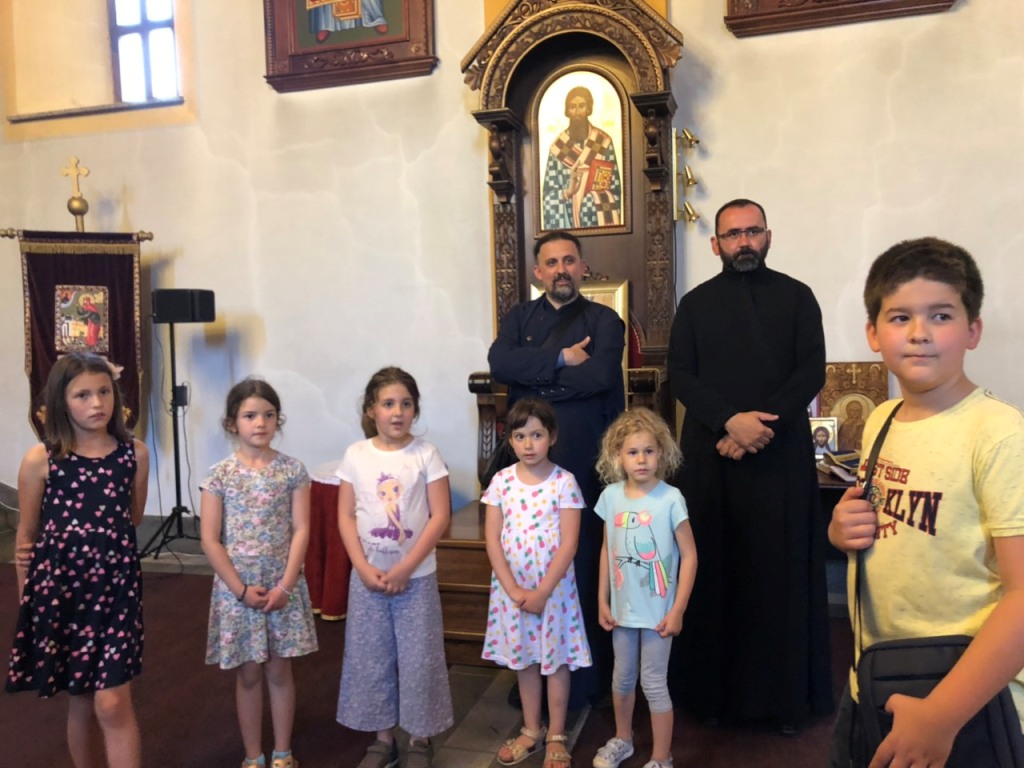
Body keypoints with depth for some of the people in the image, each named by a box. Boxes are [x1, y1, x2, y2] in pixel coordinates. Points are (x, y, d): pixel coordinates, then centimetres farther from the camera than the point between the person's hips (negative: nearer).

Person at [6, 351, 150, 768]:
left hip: (116, 584, 0)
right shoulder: (40, 459, -8)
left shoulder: (135, 453, -4)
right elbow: (26, 536, 2)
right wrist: (26, 598, 7)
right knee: (80, 701, 13)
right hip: (60, 586, 0)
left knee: (113, 704, -4)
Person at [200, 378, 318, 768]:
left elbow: (301, 530, -5)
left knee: (279, 671, 12)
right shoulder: (219, 475, -5)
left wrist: (286, 584, -13)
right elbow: (210, 540, -6)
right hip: (237, 587, 0)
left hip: (283, 585, 1)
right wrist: (241, 589, -11)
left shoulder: (292, 469, -3)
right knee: (248, 675, 11)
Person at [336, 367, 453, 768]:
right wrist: (364, 568, -10)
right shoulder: (356, 455, -1)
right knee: (371, 657, 11)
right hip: (367, 576, 2)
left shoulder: (426, 454, -8)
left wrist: (405, 568, -14)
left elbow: (440, 517, -10)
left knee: (419, 658, 6)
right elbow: (346, 517, 0)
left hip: (416, 576, -2)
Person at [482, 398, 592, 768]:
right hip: (512, 588, 3)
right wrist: (513, 590, -12)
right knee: (524, 659, 16)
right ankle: (531, 730, 33)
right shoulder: (501, 481, -3)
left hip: (553, 586, -3)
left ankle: (556, 737, 26)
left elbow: (569, 544, -13)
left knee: (556, 660, 9)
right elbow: (492, 539, -4)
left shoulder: (564, 482, -11)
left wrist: (542, 591, -16)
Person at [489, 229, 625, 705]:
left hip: (582, 464, -2)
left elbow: (599, 375, -13)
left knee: (582, 570, 3)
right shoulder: (518, 318, 15)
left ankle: (585, 679, 18)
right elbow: (499, 363, -5)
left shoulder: (604, 321, 6)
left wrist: (532, 375, -5)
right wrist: (561, 357, -11)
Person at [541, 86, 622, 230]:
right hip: (569, 221, 0)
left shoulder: (604, 142, 1)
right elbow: (549, 194, 0)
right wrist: (567, 191, -19)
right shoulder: (558, 146, 0)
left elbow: (615, 188, 3)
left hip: (601, 219, 0)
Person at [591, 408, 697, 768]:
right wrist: (602, 600, 5)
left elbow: (689, 555, -12)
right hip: (622, 607, 4)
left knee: (654, 683, 5)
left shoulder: (670, 499, -16)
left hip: (657, 610, -4)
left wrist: (677, 610, -13)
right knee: (622, 678, 20)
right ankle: (622, 739, 43)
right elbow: (607, 550, 6)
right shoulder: (611, 496, -4)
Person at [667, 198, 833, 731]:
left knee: (782, 570, 2)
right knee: (714, 570, 4)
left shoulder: (797, 297, 8)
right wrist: (730, 421, -15)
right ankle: (712, 689, 14)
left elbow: (811, 371, -1)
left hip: (781, 455, 0)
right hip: (711, 454, 1)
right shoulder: (695, 303, 10)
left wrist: (761, 425, -14)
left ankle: (786, 693, 14)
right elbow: (680, 374, 0)